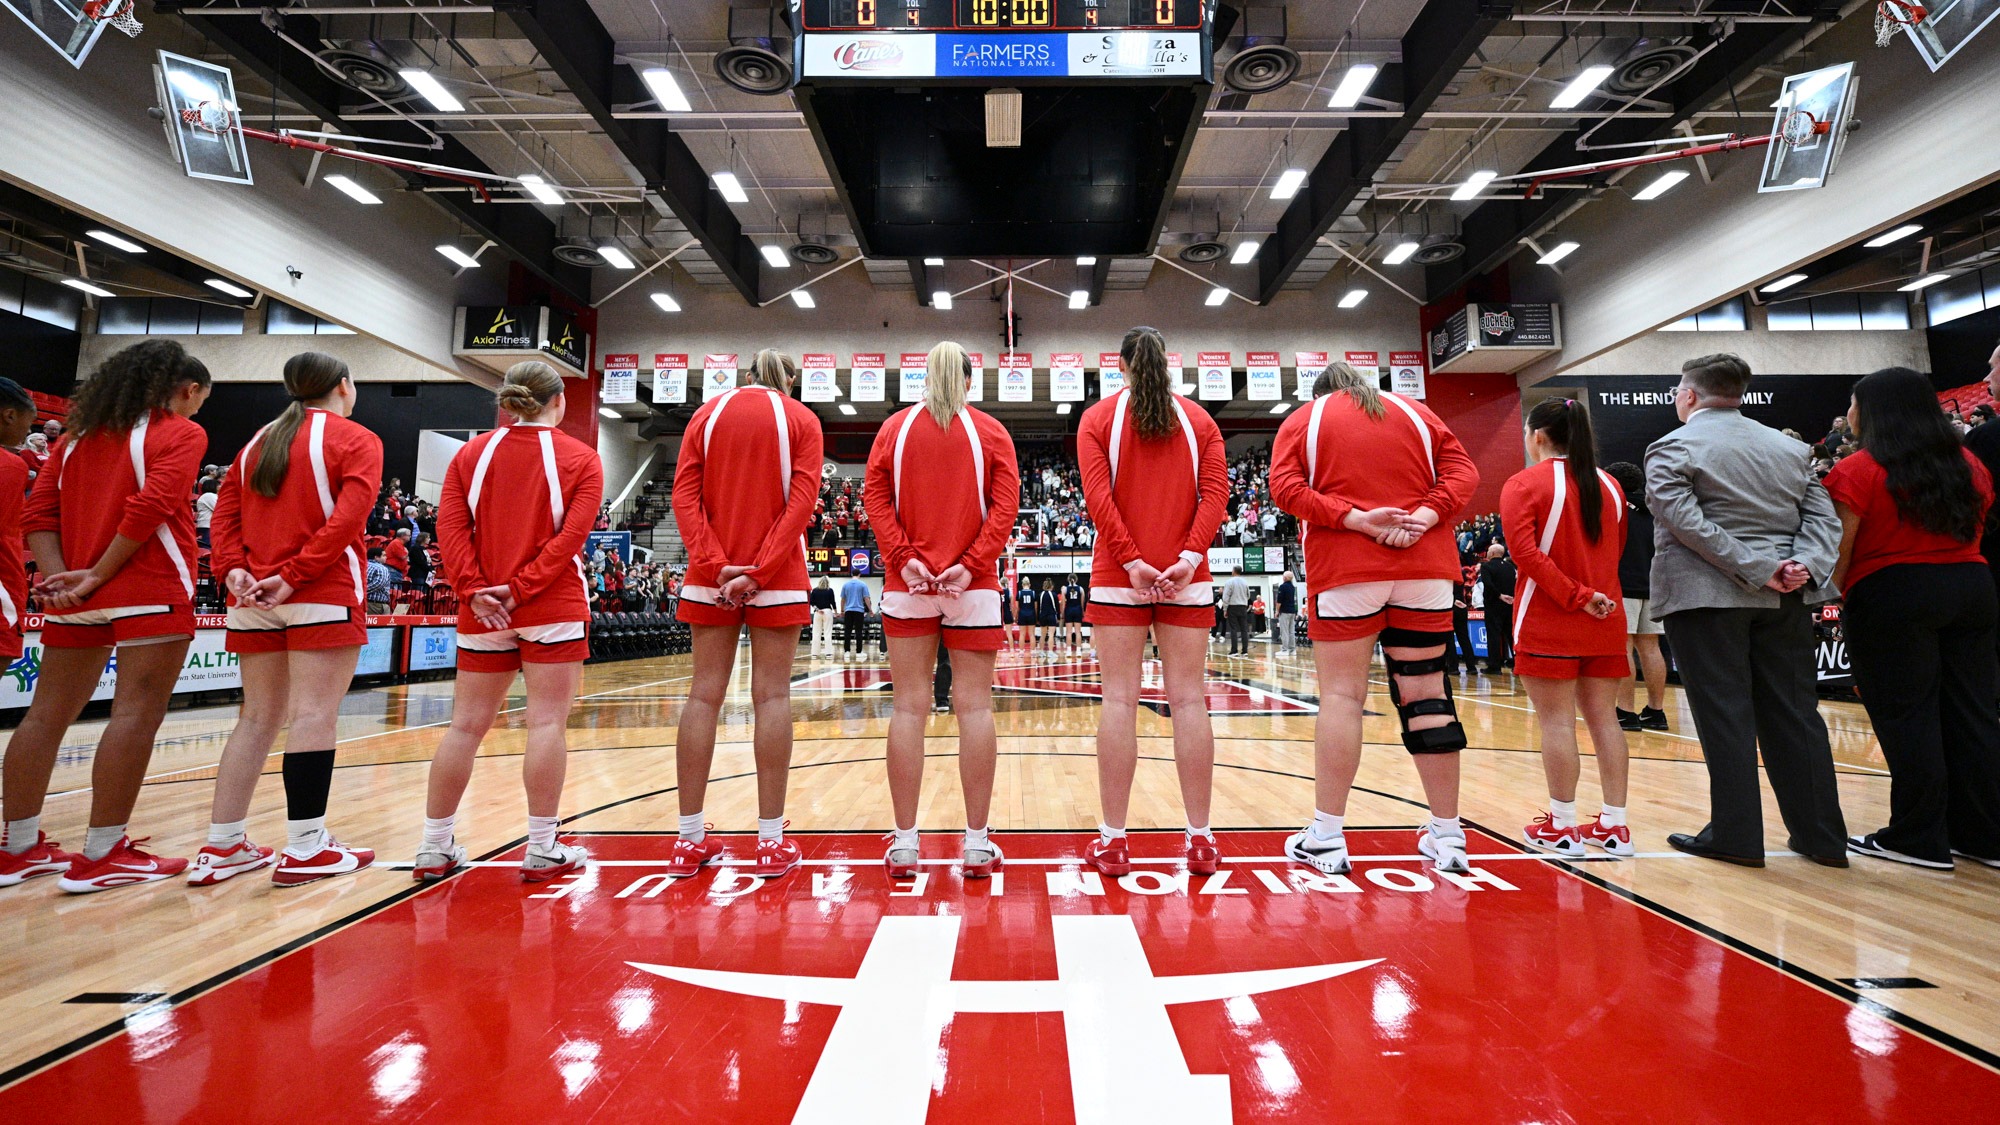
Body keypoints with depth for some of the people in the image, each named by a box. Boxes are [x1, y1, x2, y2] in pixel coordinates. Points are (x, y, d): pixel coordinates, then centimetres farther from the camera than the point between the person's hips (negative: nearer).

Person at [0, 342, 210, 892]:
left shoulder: (79, 434, 18)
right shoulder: (181, 433, -2)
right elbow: (148, 508, -16)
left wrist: (58, 576, 1)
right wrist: (97, 575, -10)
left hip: (74, 596, 8)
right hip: (152, 593, -8)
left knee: (47, 715, 11)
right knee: (137, 713, -6)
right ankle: (101, 855, -5)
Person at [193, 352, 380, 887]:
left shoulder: (260, 440, 18)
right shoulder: (356, 440, -1)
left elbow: (225, 509, 9)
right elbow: (346, 518, -15)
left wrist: (233, 569, 0)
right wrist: (295, 575, -14)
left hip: (254, 597, 7)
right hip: (324, 595, -7)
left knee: (258, 716, 12)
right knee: (313, 714, -5)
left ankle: (221, 847, 15)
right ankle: (304, 849, -2)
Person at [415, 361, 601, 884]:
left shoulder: (471, 453, 9)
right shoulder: (580, 458, 0)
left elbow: (451, 527, -1)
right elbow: (571, 534, -11)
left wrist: (475, 590, -6)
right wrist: (521, 588, -12)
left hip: (482, 612, 4)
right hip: (554, 608, -4)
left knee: (466, 725, 10)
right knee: (547, 722, -1)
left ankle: (434, 848, 18)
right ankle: (542, 850, 4)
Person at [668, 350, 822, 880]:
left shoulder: (707, 412, 12)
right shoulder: (801, 418, 5)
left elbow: (684, 495, 0)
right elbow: (801, 499, -9)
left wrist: (716, 566, -8)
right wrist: (759, 572, -13)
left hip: (712, 577, 3)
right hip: (778, 577, -2)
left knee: (705, 693, 5)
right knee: (772, 695, -1)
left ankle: (690, 840, 11)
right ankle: (771, 842, 4)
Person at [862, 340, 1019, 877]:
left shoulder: (895, 427, 9)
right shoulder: (991, 432, 6)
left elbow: (875, 497, -2)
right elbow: (1006, 505, -5)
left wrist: (903, 559, -8)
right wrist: (971, 564, -10)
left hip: (907, 585, 1)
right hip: (973, 586, -1)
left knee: (910, 706, 3)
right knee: (974, 706, 2)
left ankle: (904, 845, 8)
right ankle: (977, 845, 7)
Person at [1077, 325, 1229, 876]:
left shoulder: (1098, 418, 5)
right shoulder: (1198, 420, 11)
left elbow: (1098, 495, -8)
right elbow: (1215, 492, -2)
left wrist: (1131, 562, -11)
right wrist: (1191, 555, -10)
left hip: (1119, 576, -1)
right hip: (1185, 578, 2)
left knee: (1120, 700, 0)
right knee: (1187, 699, 4)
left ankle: (1113, 840, 5)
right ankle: (1200, 840, 11)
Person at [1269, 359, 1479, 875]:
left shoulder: (1303, 419, 10)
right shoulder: (1414, 411, 19)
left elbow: (1286, 487, -7)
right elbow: (1462, 470, 7)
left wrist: (1356, 519, -14)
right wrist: (1426, 515, -8)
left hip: (1345, 571, -3)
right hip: (1425, 568, 3)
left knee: (1341, 695, -2)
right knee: (1426, 693, 6)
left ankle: (1326, 837, 1)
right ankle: (1447, 836, 13)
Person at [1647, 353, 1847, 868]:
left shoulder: (1673, 448, -5)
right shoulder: (1789, 447, 15)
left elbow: (1686, 522, -18)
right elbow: (1823, 516, 7)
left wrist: (1756, 569, -14)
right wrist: (1804, 566, -5)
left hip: (1708, 595, -6)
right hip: (1785, 597, 6)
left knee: (1723, 715, -1)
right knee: (1794, 712, 11)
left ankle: (1736, 835, 5)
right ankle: (1823, 835, 18)